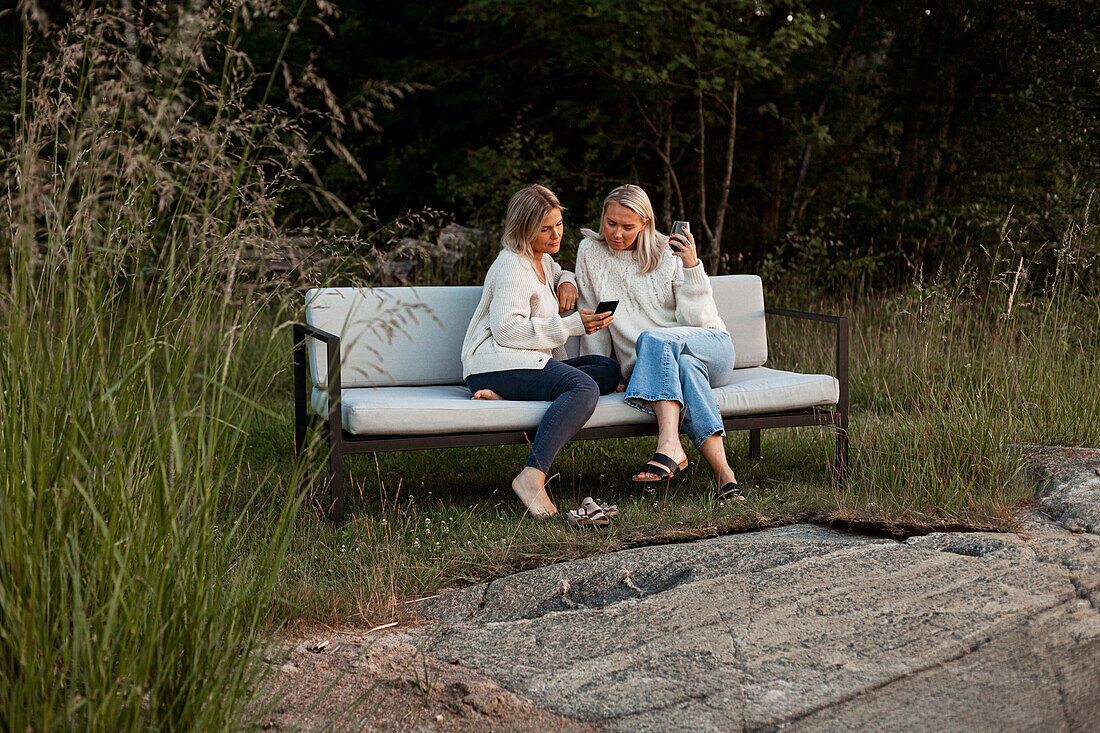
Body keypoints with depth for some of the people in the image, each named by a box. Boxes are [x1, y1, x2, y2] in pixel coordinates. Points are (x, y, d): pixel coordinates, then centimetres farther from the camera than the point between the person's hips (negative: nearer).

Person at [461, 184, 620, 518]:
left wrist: (566, 281, 20)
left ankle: (504, 395, -23)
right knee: (584, 388, -30)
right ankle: (533, 477, -47)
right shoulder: (513, 266, -8)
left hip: (531, 362, 10)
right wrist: (572, 325, -17)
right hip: (498, 363, -10)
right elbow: (506, 328, -18)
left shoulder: (543, 261, 22)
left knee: (608, 369, -7)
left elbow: (559, 274, 48)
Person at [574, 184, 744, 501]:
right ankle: (723, 472, -46)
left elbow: (697, 319, -10)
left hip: (711, 348, -1)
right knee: (685, 367, -34)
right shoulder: (590, 252, 4)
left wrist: (692, 266, -20)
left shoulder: (668, 253, -3)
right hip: (644, 366, 1)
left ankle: (669, 445, -48)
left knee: (653, 339, -34)